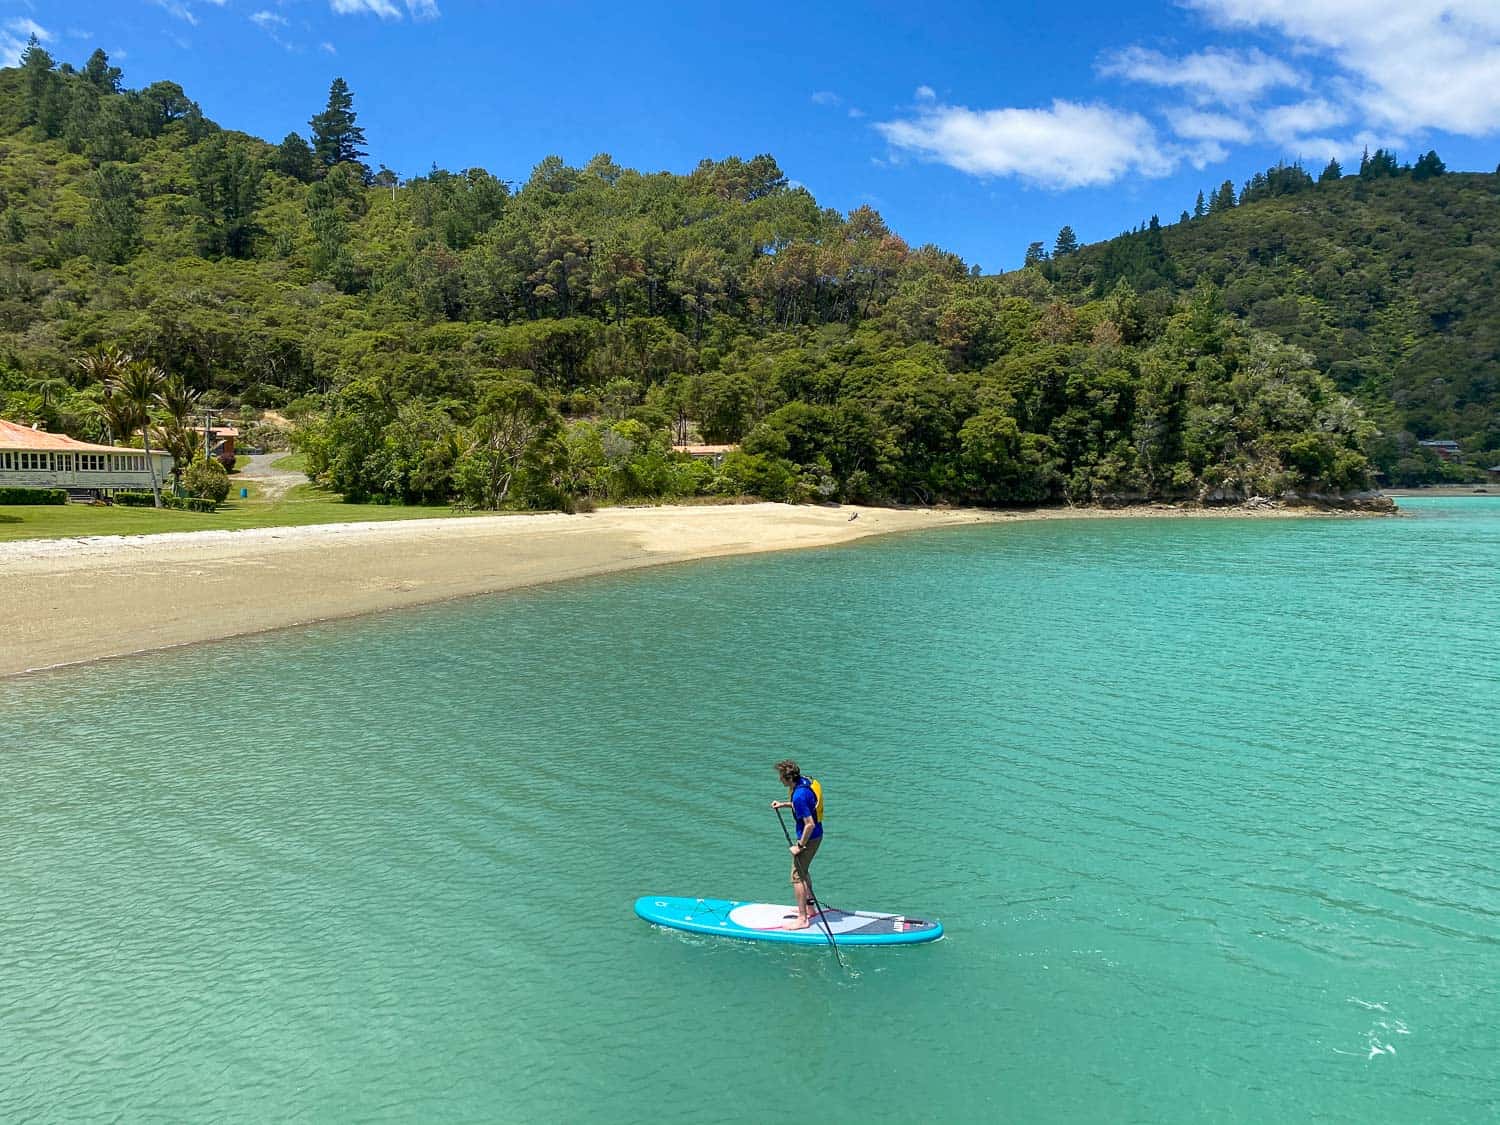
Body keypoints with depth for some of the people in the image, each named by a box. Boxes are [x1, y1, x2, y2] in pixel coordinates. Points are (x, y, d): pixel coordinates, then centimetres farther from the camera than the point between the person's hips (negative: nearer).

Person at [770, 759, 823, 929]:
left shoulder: (799, 795, -29)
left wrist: (800, 846, -19)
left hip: (809, 837, -10)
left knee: (797, 876, -1)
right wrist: (784, 804, 11)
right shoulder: (804, 781, 0)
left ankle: (802, 919, 4)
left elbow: (810, 824, -29)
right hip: (817, 835, 10)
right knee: (803, 871, 25)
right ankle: (808, 908, 36)